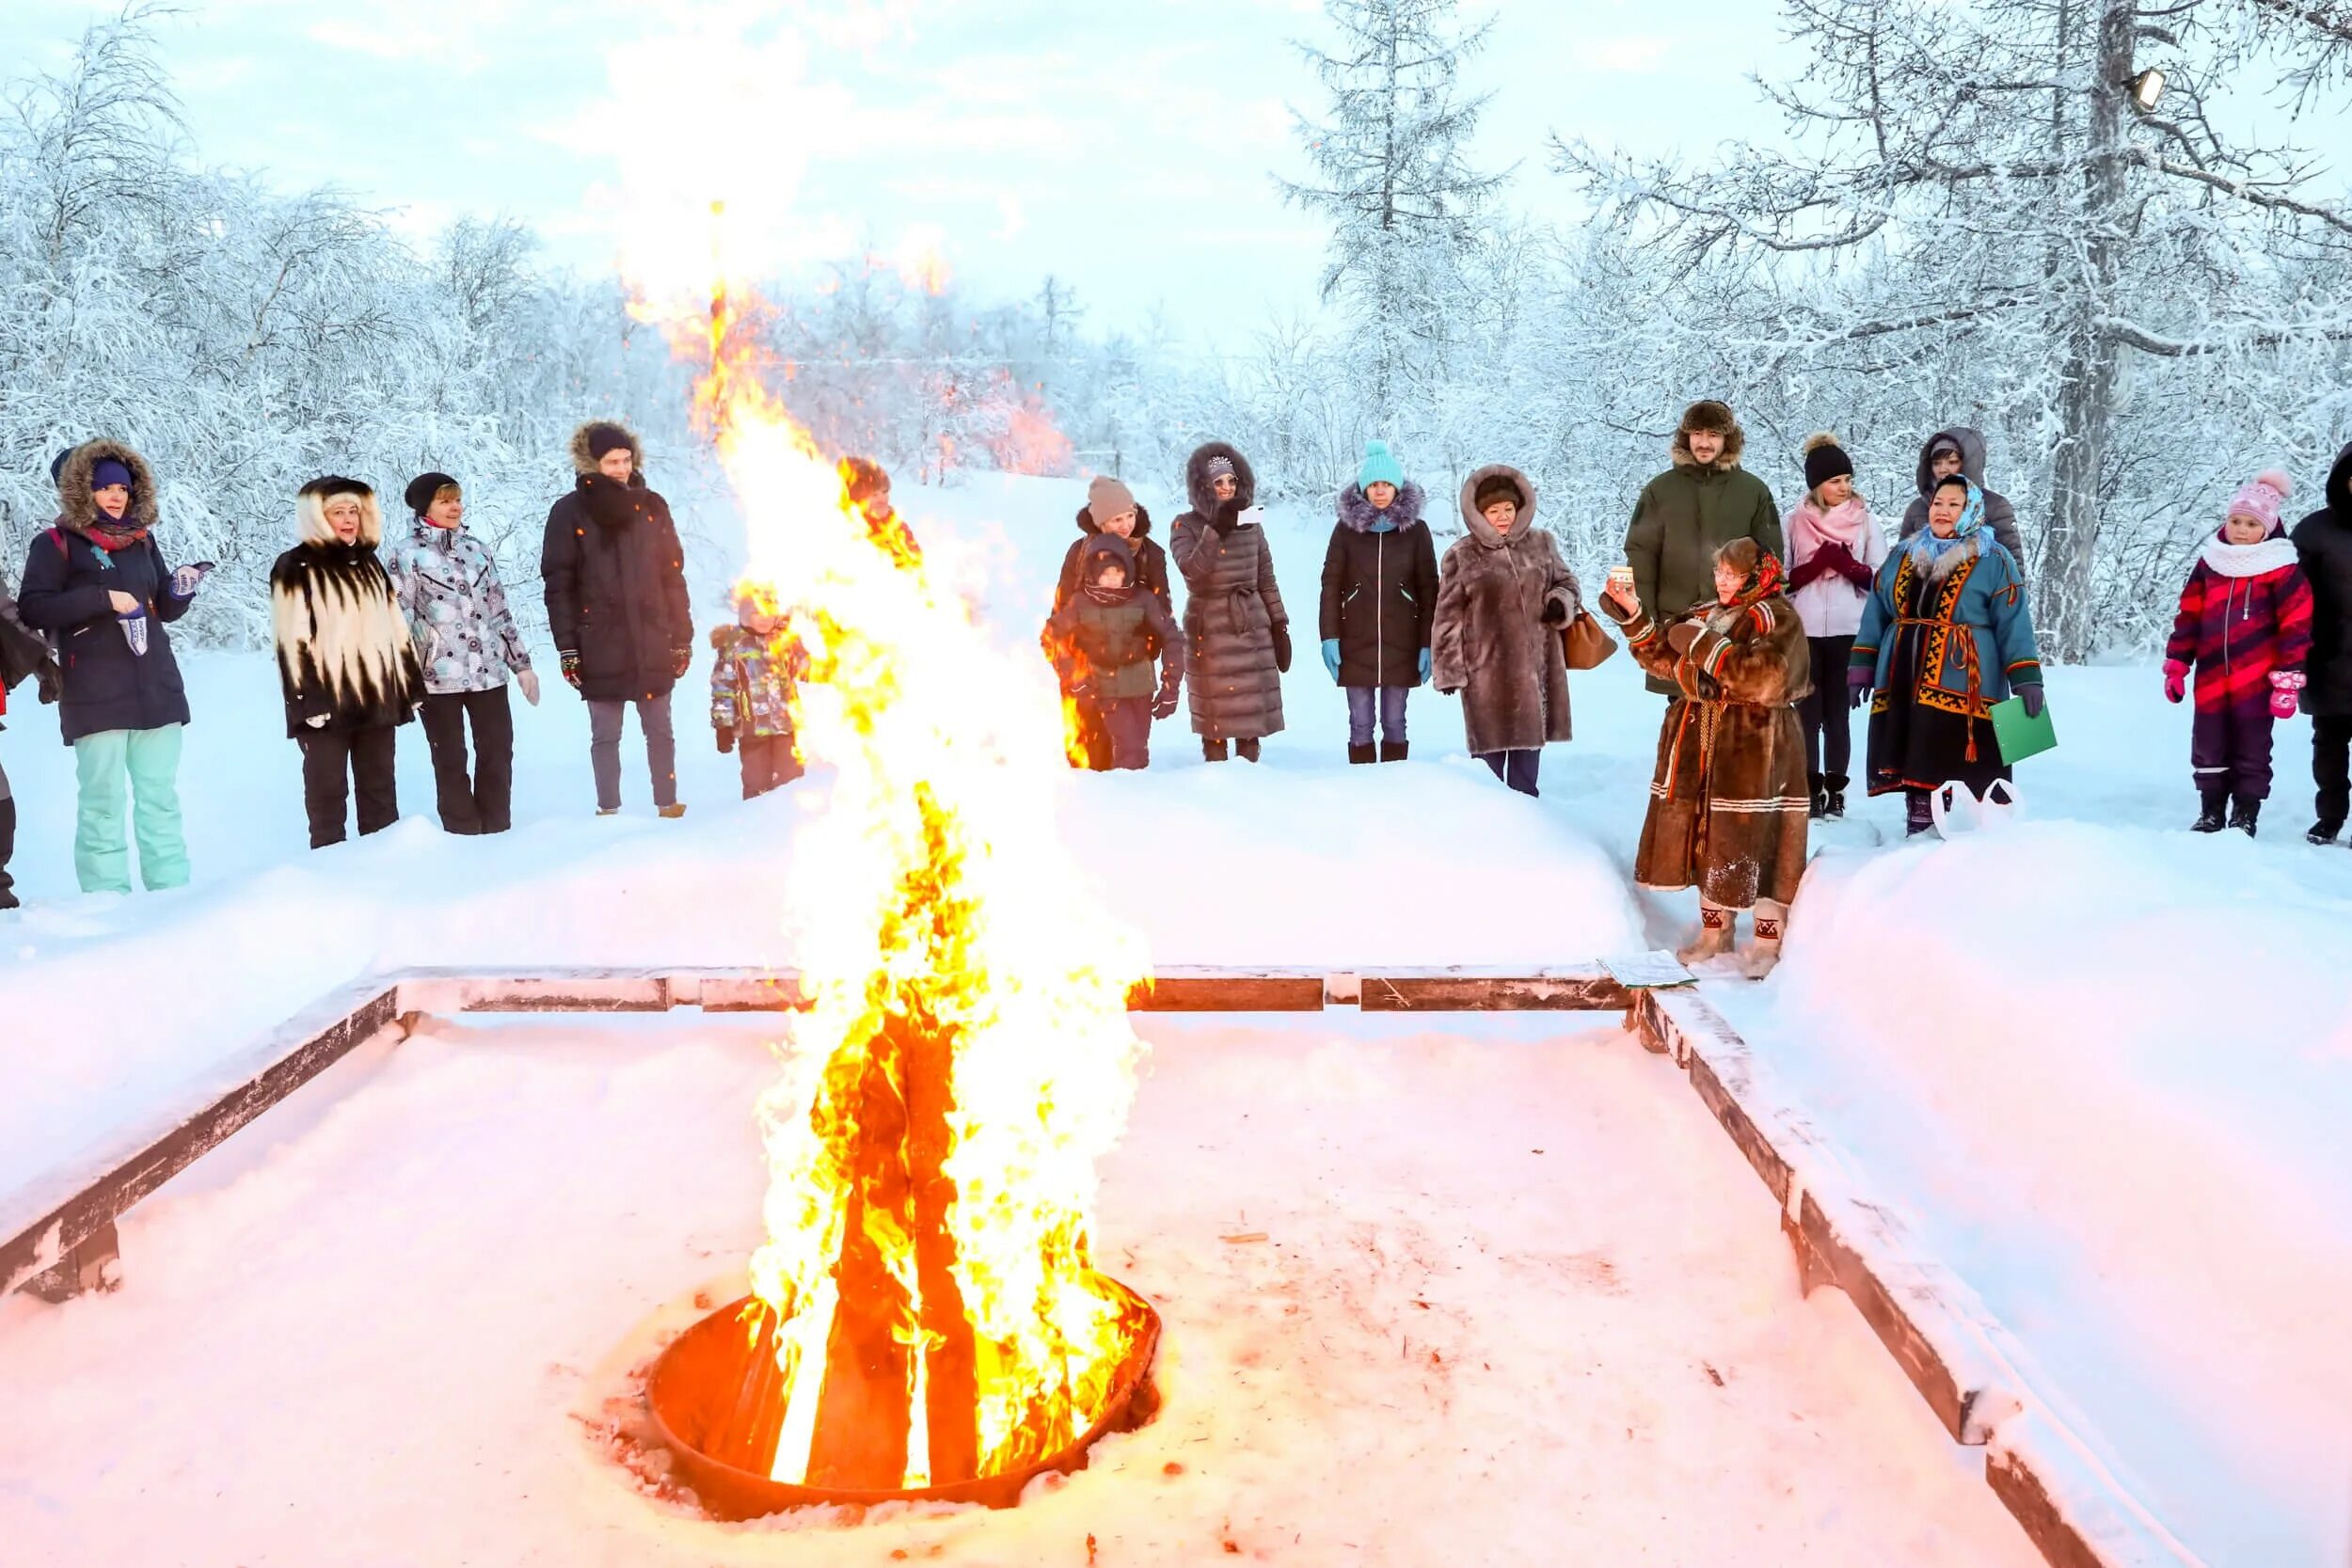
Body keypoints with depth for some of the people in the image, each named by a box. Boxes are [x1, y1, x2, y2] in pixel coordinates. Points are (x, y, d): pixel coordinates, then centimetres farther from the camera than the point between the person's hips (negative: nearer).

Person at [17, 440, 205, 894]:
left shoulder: (143, 540, 15)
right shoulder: (56, 544, 1)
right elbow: (33, 609, -9)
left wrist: (180, 590, -1)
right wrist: (104, 598, -17)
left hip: (157, 688, 5)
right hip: (96, 695, -5)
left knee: (161, 798, 6)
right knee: (104, 801, -5)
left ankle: (172, 894, 10)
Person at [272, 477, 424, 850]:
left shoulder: (368, 563, 16)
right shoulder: (295, 568, -3)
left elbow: (396, 628, 18)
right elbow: (294, 639, -10)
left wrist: (412, 684, 14)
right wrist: (308, 700, -17)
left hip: (378, 695, 6)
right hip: (327, 700, -6)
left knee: (380, 789, 11)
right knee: (328, 791, 1)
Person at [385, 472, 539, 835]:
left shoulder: (477, 549, 14)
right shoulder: (406, 554, 0)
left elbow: (499, 611, 17)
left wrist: (521, 663, 14)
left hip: (488, 670, 4)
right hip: (436, 674, -4)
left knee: (499, 754, 4)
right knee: (450, 761, 4)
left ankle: (498, 833, 16)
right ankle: (464, 837, 12)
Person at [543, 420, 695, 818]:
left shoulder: (651, 508, 7)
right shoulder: (569, 512, 1)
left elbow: (673, 577, 9)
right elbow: (558, 584, -1)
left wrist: (682, 637, 5)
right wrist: (567, 647, -6)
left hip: (653, 644, 2)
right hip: (601, 648, -2)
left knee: (659, 730, 6)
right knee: (605, 735, 5)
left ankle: (668, 804, 13)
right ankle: (608, 810, 11)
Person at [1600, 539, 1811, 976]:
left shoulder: (1777, 619, -8)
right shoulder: (1705, 614, 14)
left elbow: (1764, 678, -23)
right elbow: (1662, 657, 17)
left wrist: (1705, 645, -21)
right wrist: (1631, 615, 6)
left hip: (1755, 750, -7)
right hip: (1704, 746, 7)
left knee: (1758, 840, -3)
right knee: (1711, 839, 11)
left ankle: (1769, 942, 9)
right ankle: (1715, 933, 24)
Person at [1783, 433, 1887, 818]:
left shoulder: (1865, 520, 6)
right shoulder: (1795, 520, 6)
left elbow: (1880, 579, 3)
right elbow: (1781, 579, 4)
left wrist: (1847, 565, -15)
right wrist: (1817, 563, -12)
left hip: (1848, 631, 0)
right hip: (1804, 631, 0)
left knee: (1837, 714, 2)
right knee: (1808, 714, -1)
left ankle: (1835, 791, 7)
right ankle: (1811, 790, 2)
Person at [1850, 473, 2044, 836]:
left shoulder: (1993, 561, 2)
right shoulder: (1903, 556, 16)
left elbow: (2014, 623, -4)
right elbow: (1875, 615, 16)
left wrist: (2026, 678, -12)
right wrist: (1861, 667, 9)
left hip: (1962, 689, -4)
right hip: (1904, 684, 5)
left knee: (1961, 770, -8)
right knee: (1914, 764, 7)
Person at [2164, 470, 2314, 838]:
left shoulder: (2281, 568, -5)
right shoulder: (2209, 563, 8)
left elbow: (2296, 628, -6)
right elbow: (2187, 618, 11)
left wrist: (2288, 682, -10)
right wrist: (2176, 666, 7)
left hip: (2256, 681, -4)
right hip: (2212, 679, 4)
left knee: (2251, 752, 5)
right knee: (2208, 750, 10)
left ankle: (2245, 816, 16)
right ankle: (2210, 812, 22)